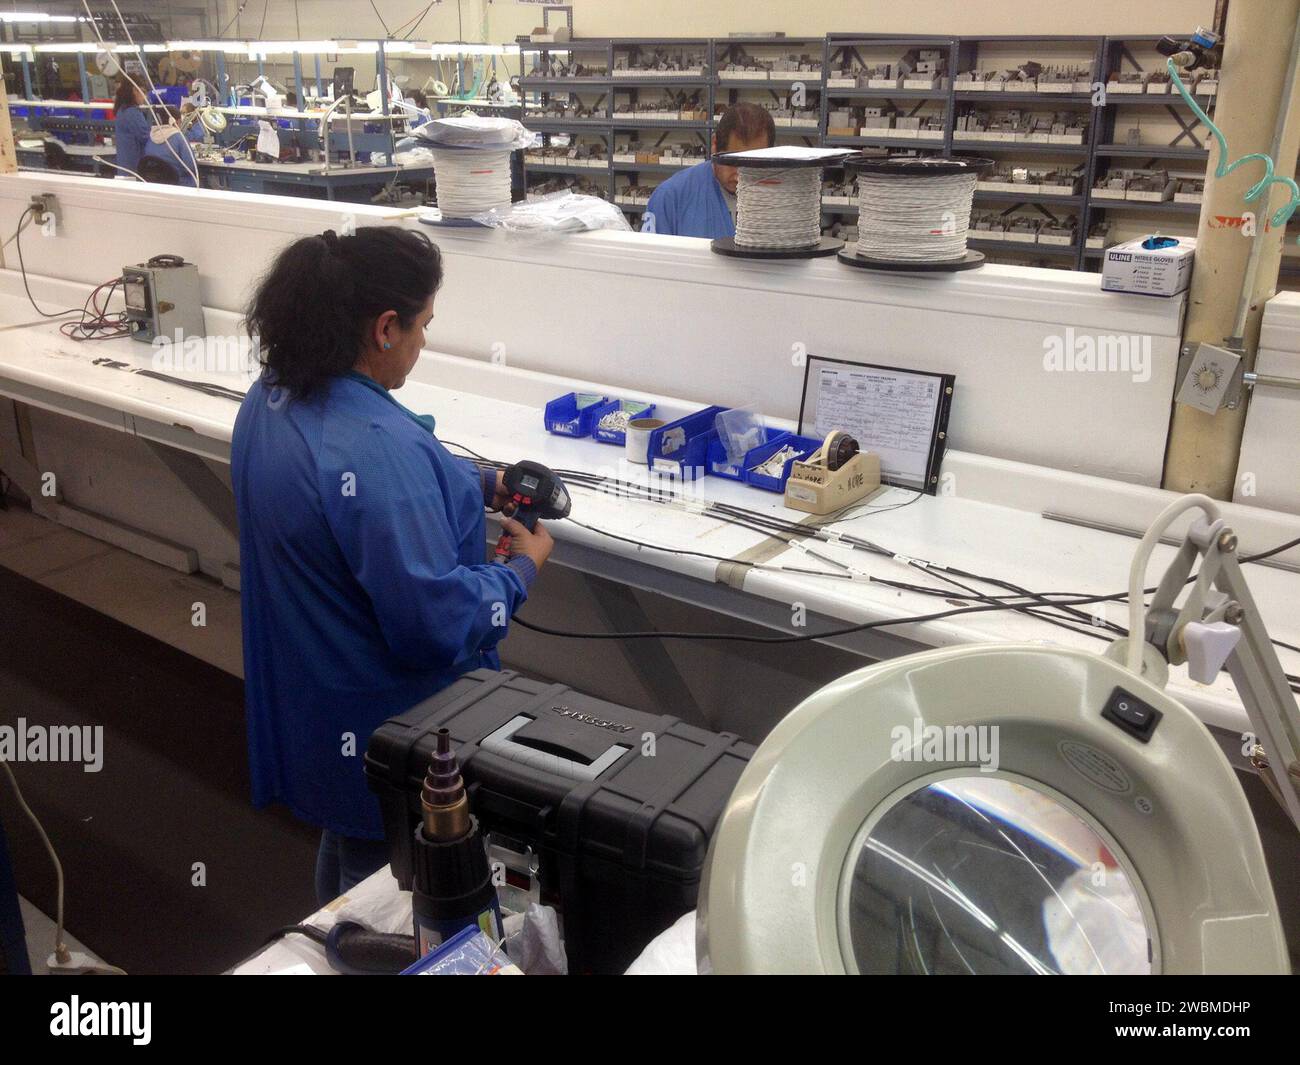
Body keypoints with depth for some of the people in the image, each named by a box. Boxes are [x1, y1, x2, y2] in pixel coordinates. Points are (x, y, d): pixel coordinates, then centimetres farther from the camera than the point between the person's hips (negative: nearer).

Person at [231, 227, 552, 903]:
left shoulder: (272, 397, -4)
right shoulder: (374, 448, -34)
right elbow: (438, 624, -31)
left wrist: (479, 486, 6)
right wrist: (523, 568, -14)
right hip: (381, 734, -9)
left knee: (344, 850, 33)